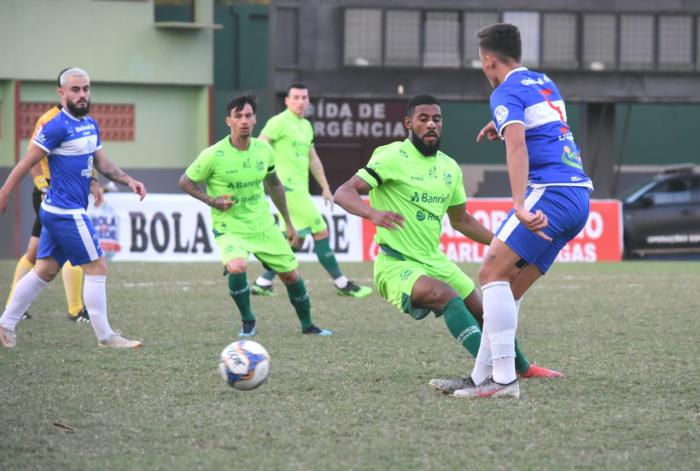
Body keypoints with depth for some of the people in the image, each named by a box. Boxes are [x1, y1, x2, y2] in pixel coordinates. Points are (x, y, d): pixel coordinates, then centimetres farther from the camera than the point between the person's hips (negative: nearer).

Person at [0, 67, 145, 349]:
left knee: (45, 271, 13)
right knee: (96, 268, -4)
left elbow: (102, 164, 18)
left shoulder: (90, 125, 13)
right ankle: (105, 337, 2)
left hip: (56, 211, 9)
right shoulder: (58, 127, -15)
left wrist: (128, 181, 3)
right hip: (67, 213, -9)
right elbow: (27, 162, -11)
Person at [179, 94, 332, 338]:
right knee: (237, 267, -32)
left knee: (291, 274, 9)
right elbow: (185, 181, -4)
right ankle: (247, 320, -7)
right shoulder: (214, 155, -18)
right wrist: (212, 201, -18)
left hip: (264, 226, 5)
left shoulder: (263, 149, -3)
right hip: (230, 229, -5)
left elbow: (274, 184, 14)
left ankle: (307, 325, 34)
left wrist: (288, 223, 18)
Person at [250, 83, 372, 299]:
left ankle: (263, 283, 13)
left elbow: (313, 160, 24)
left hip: (300, 188, 9)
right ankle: (342, 284, -3)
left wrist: (325, 188, 22)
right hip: (288, 186, -9)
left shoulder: (306, 126, 17)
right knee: (320, 231, -8)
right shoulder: (280, 122, -8)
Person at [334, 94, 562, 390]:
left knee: (483, 310, 16)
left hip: (435, 262, 8)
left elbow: (460, 219, 23)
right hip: (396, 264, -8)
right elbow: (344, 193, -22)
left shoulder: (449, 167, 8)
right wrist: (372, 213, -42)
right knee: (447, 295, -33)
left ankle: (523, 368, 41)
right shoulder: (392, 157, -14)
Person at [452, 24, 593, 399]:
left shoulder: (507, 93, -5)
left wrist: (519, 207, -33)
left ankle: (503, 378, -23)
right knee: (510, 287, 11)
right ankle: (482, 376, 11)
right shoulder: (545, 84, 23)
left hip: (550, 191, -9)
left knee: (492, 271, -14)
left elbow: (517, 147, -22)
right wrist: (501, 125, 57)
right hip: (578, 195, 9)